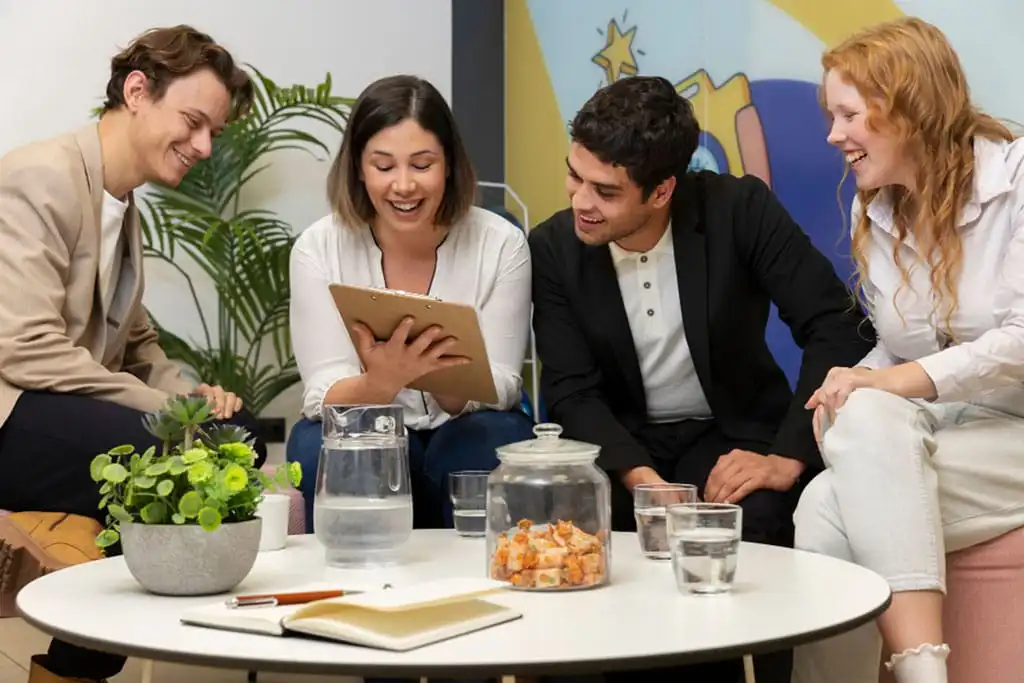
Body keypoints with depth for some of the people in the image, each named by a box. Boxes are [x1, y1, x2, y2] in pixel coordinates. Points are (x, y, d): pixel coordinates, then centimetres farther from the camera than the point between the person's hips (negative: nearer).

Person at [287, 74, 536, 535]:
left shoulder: (500, 244, -11)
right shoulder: (318, 248, -10)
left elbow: (499, 389, -12)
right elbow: (324, 395, -16)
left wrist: (441, 378, -36)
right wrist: (381, 381, -40)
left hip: (467, 429, 0)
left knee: (484, 450, -33)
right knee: (324, 449, -32)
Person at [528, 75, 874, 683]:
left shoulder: (739, 210, -15)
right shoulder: (554, 248, -8)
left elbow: (840, 332, -16)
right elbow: (573, 390, -10)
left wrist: (789, 457, -26)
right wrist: (640, 478, -27)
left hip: (732, 433, -1)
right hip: (622, 442, 2)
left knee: (748, 523, -33)